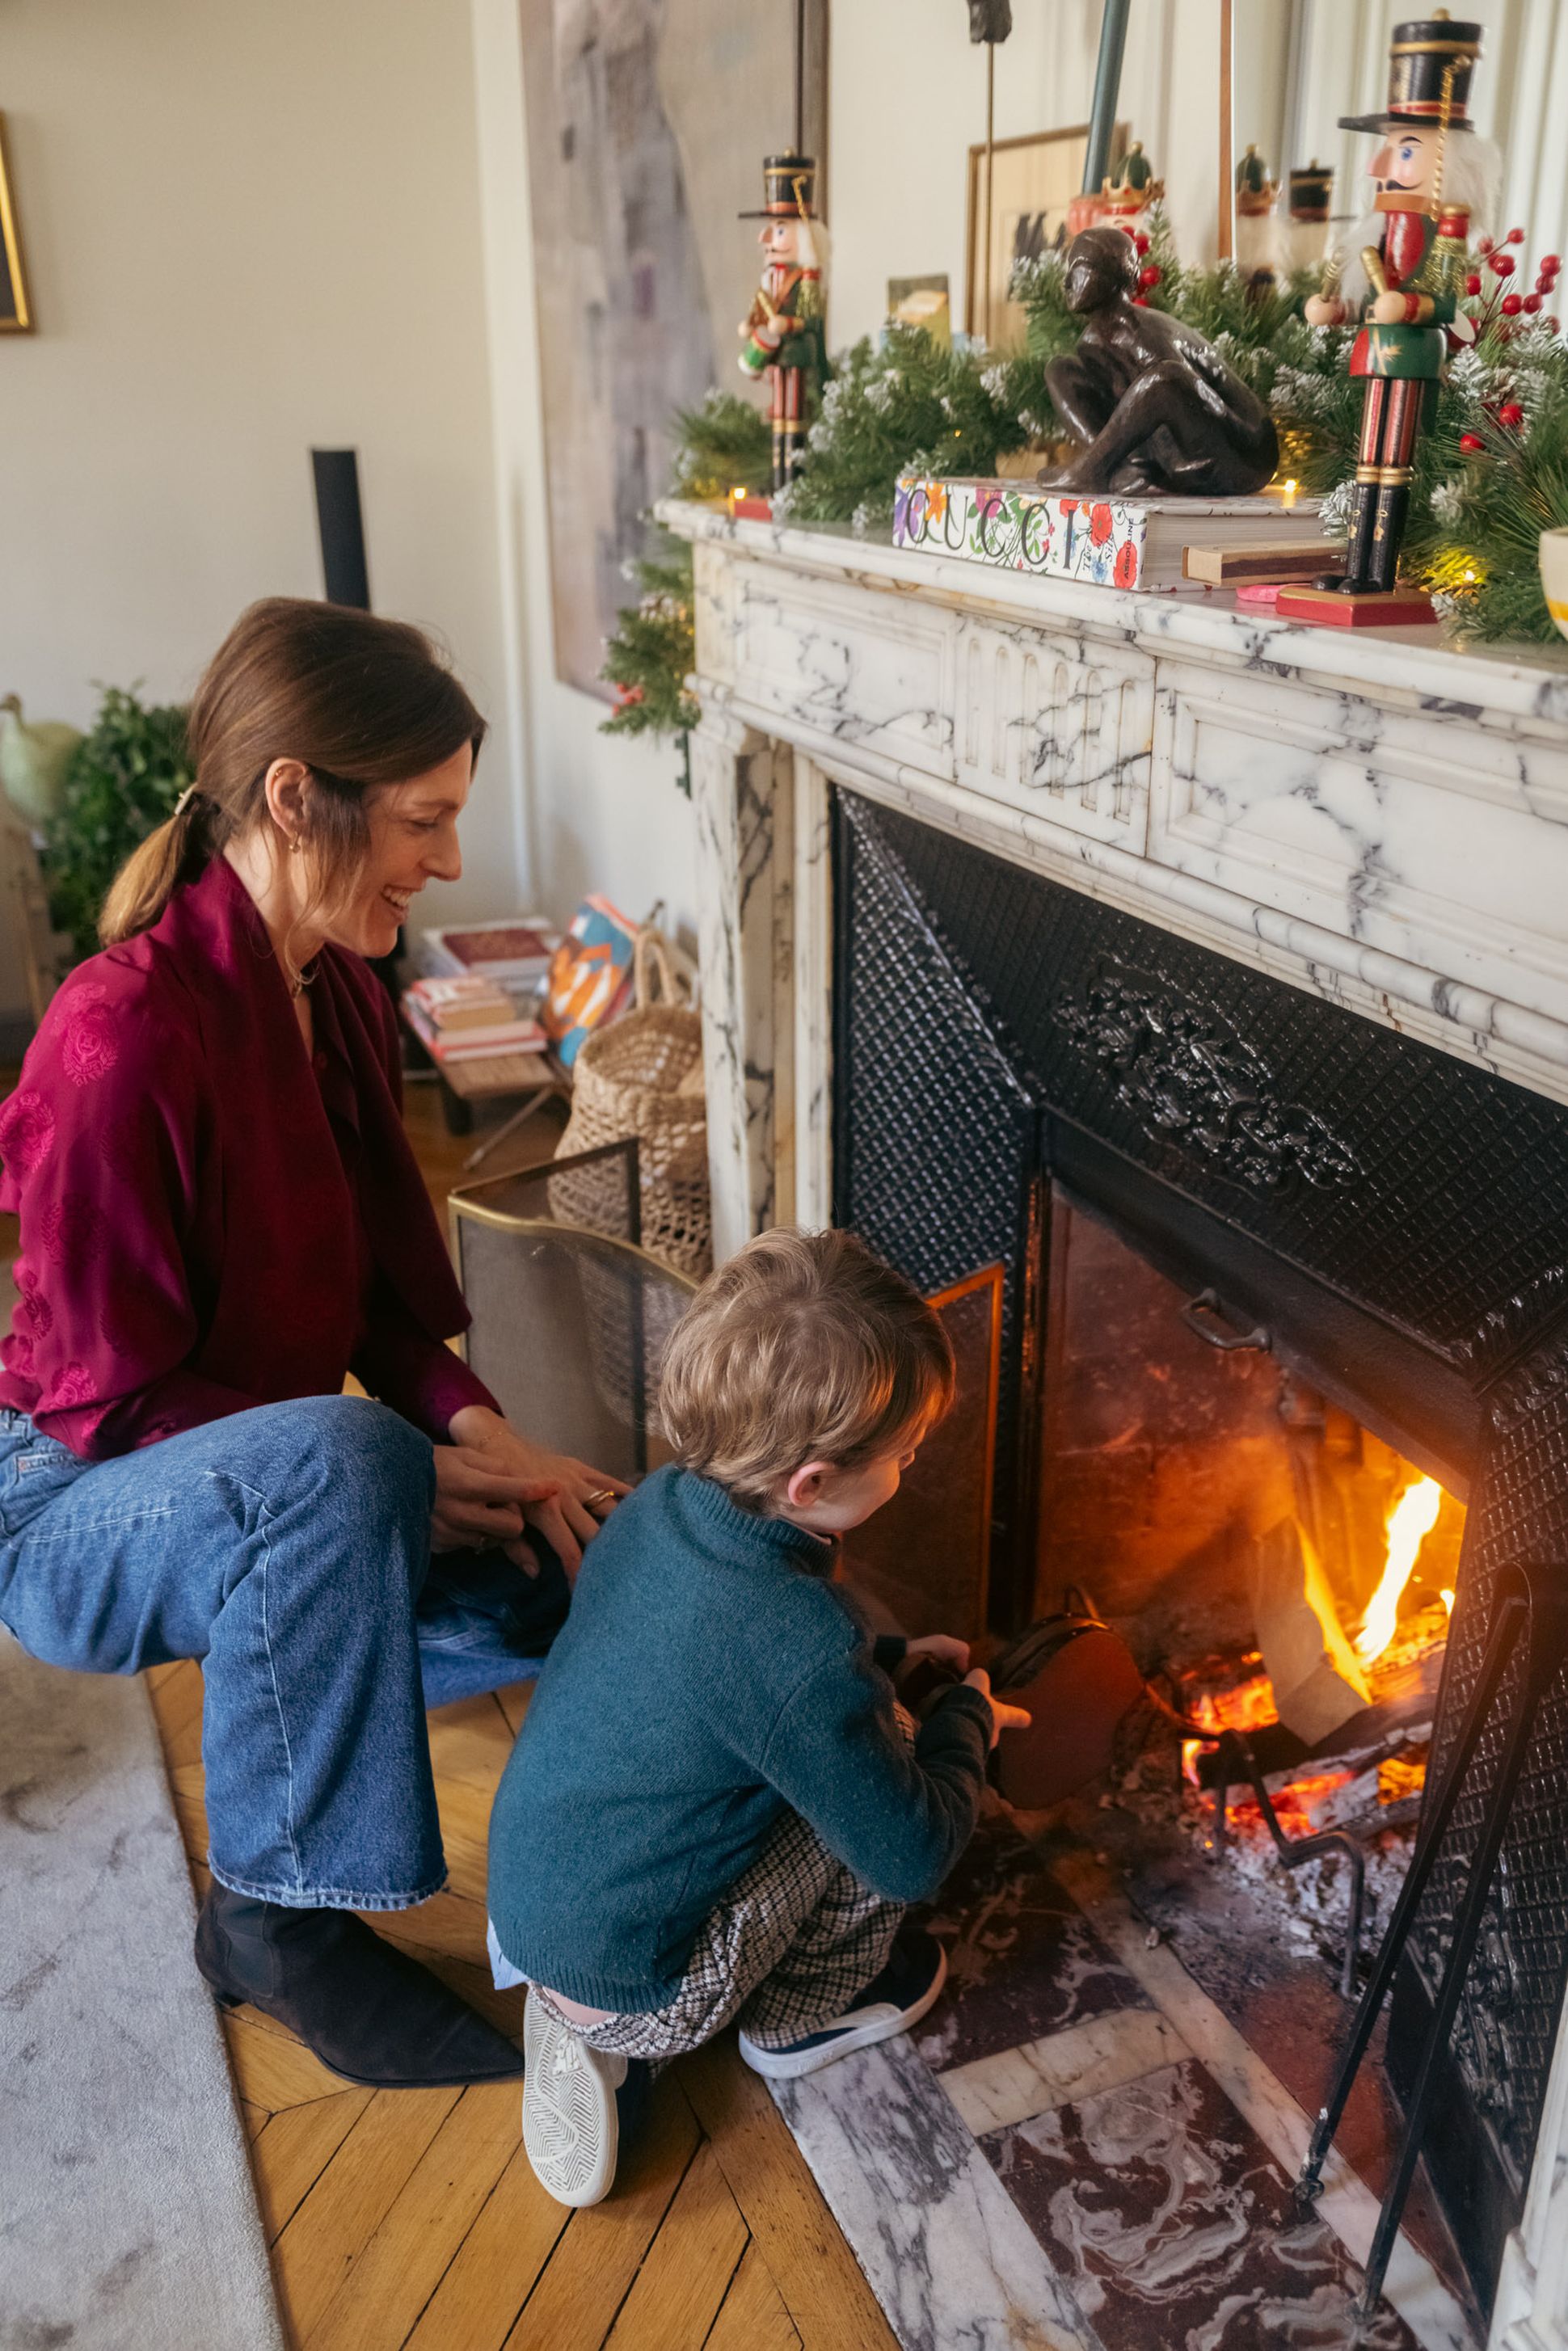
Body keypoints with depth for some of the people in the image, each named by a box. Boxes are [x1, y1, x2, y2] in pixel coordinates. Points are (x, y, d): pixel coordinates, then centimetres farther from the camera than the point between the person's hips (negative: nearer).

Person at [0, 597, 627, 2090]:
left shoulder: (338, 997, -1)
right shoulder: (123, 1038, -27)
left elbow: (385, 1292, 4)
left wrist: (485, 1438, -13)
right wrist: (402, 1482, -25)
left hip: (267, 1492, 7)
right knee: (335, 1458, -38)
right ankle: (276, 1918, -18)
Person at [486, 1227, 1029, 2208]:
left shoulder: (660, 1506, -8)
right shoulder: (802, 1648, -31)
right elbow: (916, 1859, -18)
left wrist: (889, 1660, 10)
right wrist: (968, 1715, -1)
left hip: (523, 1909, 8)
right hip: (632, 1992, -8)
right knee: (885, 1757, -6)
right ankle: (805, 2013, 17)